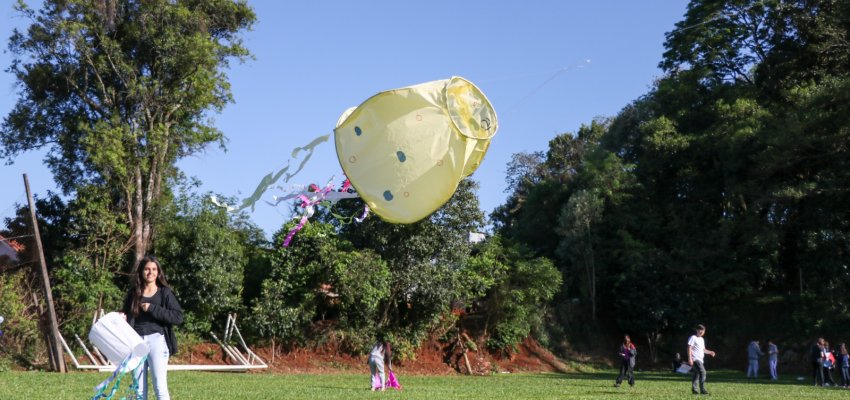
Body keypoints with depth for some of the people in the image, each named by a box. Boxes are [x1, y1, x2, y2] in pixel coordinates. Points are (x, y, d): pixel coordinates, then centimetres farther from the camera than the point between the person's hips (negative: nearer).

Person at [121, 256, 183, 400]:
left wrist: (152, 308, -12)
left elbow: (178, 317, -8)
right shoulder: (134, 293, 12)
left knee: (160, 386, -9)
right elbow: (125, 315, 24)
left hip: (156, 340, -3)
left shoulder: (165, 293, 2)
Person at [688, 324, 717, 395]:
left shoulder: (702, 339, 21)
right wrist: (690, 359, -20)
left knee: (697, 374, 10)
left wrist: (710, 352, 12)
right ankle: (702, 389, -22)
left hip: (700, 359, 9)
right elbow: (689, 348, -12)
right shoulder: (693, 338, -6)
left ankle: (694, 389, 15)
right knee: (702, 372, -19)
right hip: (695, 359, -9)